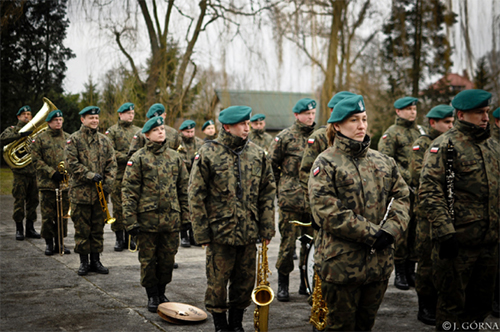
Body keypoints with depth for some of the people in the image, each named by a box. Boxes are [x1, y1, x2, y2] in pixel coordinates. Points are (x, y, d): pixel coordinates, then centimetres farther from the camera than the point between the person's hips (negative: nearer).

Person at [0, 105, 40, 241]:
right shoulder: (12, 130, 6)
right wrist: (20, 135, -25)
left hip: (34, 171, 4)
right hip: (20, 171, -4)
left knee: (33, 201, 7)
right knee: (19, 201, -2)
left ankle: (30, 228, 16)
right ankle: (19, 229, 6)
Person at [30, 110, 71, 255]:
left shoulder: (68, 138, 10)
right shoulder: (40, 139, 2)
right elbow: (36, 160, -3)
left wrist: (67, 171, -5)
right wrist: (52, 173, -12)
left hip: (65, 182, 3)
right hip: (47, 183, -2)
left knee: (63, 215, 6)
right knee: (48, 215, 0)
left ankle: (60, 242, 16)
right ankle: (49, 242, 12)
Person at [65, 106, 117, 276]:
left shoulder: (104, 140, 11)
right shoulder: (74, 139, -1)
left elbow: (112, 164, 9)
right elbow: (72, 163, -9)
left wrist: (108, 184, -3)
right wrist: (89, 175, -17)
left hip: (100, 192, 4)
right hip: (80, 191, -4)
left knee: (98, 227, 9)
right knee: (82, 228, 2)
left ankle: (96, 260, 18)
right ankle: (84, 262, 11)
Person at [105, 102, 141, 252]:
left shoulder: (138, 131, 16)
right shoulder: (112, 131, 4)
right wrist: (127, 157, -16)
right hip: (118, 174, -3)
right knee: (118, 207, -2)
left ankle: (129, 238, 13)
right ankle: (119, 238, 6)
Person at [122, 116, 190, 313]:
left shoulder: (174, 157, 10)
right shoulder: (139, 158, -2)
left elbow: (184, 188, 14)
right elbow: (129, 190, -4)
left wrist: (185, 215, 9)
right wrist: (131, 220, -10)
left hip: (171, 218, 3)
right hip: (147, 218, -3)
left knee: (167, 259, 9)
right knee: (148, 260, 5)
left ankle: (162, 292, 26)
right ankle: (152, 296, 19)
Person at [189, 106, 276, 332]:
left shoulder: (257, 154, 4)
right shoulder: (208, 153, -7)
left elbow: (267, 192, 9)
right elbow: (196, 195, -5)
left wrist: (267, 228, 5)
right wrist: (201, 232, -7)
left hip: (249, 233, 4)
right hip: (220, 232, -3)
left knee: (245, 281, 12)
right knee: (217, 282, 5)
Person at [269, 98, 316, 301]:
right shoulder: (284, 137, -2)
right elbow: (272, 165, 3)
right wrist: (278, 189, 4)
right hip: (290, 200, -4)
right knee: (288, 244, 0)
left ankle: (306, 284, 22)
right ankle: (283, 284, 13)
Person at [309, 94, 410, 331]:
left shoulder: (383, 162, 12)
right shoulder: (326, 163, -7)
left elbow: (401, 196, 9)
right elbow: (325, 210, -16)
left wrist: (392, 229, -11)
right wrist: (370, 234, -18)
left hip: (380, 260, 5)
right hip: (341, 260, -5)